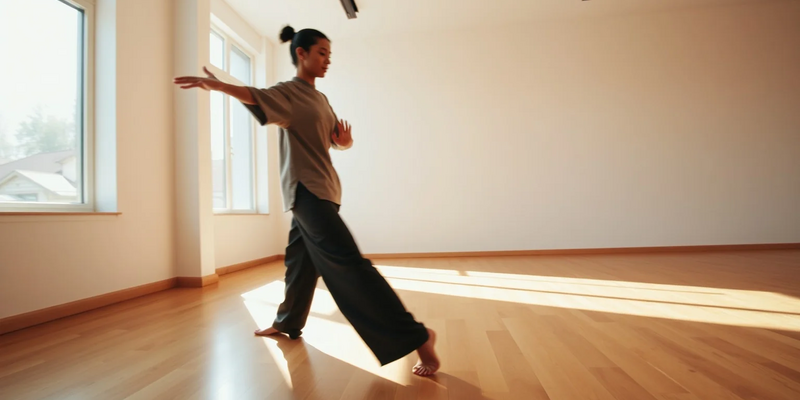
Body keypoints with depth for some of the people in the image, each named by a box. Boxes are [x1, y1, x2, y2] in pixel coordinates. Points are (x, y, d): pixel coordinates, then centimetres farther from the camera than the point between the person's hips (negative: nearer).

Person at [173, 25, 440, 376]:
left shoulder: (320, 99, 18)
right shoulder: (288, 92, -3)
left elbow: (336, 141, 20)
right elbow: (256, 97, -23)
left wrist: (346, 141, -3)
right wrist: (219, 85, -42)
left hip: (324, 188, 6)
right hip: (305, 188, -6)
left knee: (303, 260, 10)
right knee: (347, 262, -7)